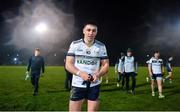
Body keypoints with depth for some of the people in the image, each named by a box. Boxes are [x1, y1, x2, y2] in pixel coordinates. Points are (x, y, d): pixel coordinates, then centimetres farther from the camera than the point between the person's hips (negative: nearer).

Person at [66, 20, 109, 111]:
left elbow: (106, 65, 6)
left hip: (94, 86, 1)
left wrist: (98, 75, -15)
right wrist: (80, 73, -21)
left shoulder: (101, 46, 2)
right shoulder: (74, 44, -1)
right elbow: (68, 64, -3)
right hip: (77, 85, -1)